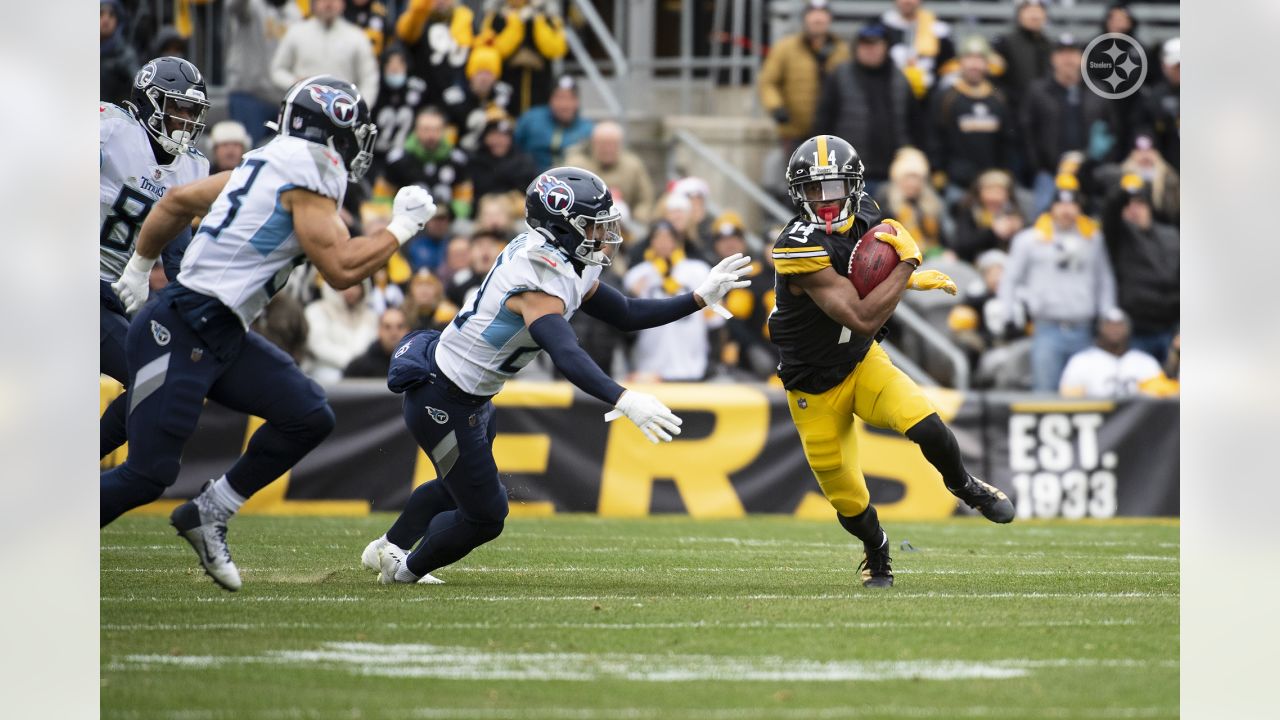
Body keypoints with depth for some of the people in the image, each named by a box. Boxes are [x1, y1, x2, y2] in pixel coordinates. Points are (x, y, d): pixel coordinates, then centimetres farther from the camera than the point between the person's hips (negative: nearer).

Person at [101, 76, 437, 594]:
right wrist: (401, 228, -4)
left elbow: (178, 201, 26)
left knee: (309, 418, 4)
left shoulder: (267, 164, 16)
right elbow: (341, 269, -17)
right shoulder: (311, 173, -10)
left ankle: (207, 516, 13)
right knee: (146, 476, -9)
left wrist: (140, 267, 38)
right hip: (183, 332, -10)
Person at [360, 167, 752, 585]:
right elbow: (567, 355, -46)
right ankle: (407, 570, 25)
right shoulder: (539, 284, -31)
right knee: (484, 516, 1)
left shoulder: (568, 265, 0)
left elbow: (626, 315, 6)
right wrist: (624, 401, -59)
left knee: (457, 487, 31)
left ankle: (386, 551, 50)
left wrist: (700, 297, -2)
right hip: (445, 404, -10)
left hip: (470, 398, 10)